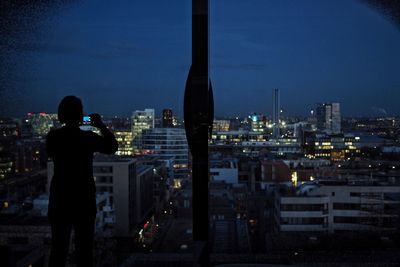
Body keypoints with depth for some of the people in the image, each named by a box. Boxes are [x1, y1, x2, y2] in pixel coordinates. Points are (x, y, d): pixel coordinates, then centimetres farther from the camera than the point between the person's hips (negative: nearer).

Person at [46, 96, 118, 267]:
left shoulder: (53, 137, -5)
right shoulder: (88, 137, -12)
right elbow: (112, 147, 4)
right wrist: (101, 126, 11)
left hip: (59, 199, 3)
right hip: (83, 199, -2)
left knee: (59, 247, 12)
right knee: (84, 247, 9)